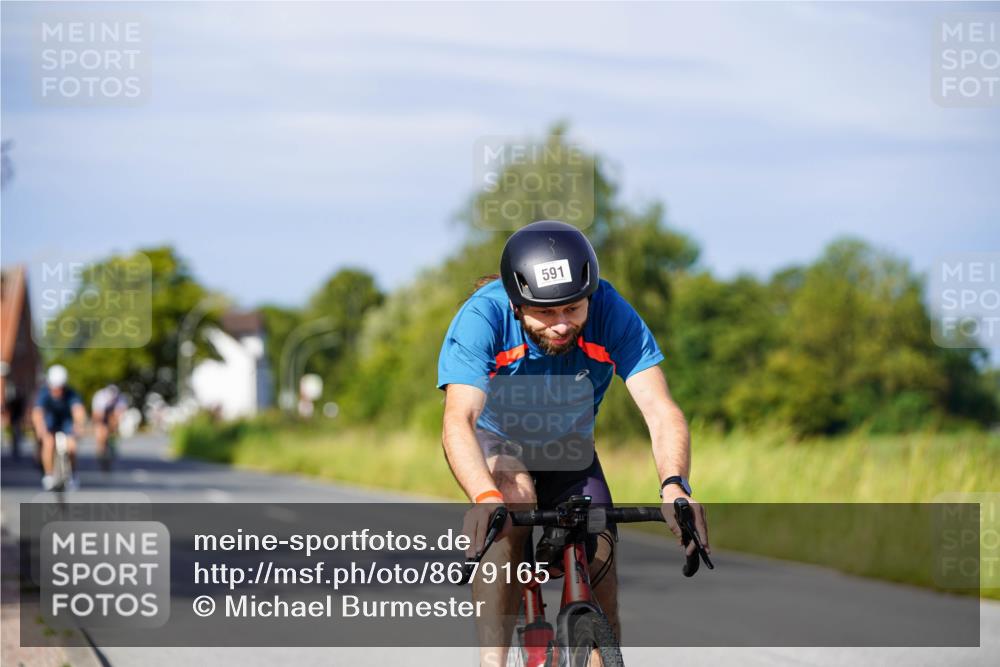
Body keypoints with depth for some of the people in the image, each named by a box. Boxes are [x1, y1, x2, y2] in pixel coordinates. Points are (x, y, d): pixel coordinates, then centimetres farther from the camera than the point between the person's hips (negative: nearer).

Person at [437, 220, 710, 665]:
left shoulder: (612, 316, -28)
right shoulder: (483, 318, -33)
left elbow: (660, 411, -34)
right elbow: (458, 420, -45)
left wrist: (674, 485, -54)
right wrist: (486, 497, -63)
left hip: (568, 451, 3)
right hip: (497, 444, -3)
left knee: (599, 574, -12)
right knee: (514, 497, -34)